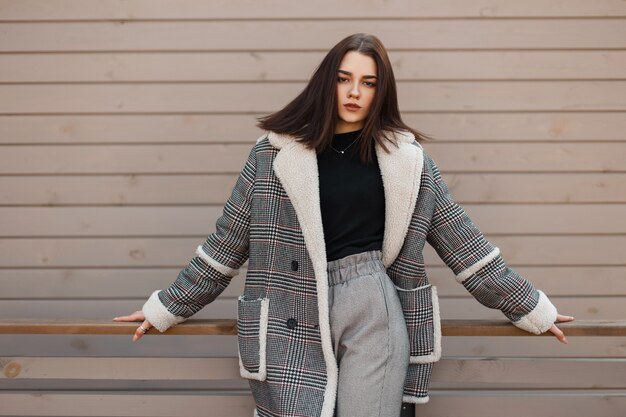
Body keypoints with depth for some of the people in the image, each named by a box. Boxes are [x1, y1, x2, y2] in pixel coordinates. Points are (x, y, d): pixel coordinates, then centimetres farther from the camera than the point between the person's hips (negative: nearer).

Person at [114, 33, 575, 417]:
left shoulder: (407, 157, 5)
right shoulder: (275, 152, 2)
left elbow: (460, 238, 9)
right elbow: (228, 240, 8)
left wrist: (531, 308, 11)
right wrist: (166, 307, 10)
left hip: (376, 312, 1)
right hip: (296, 318, 0)